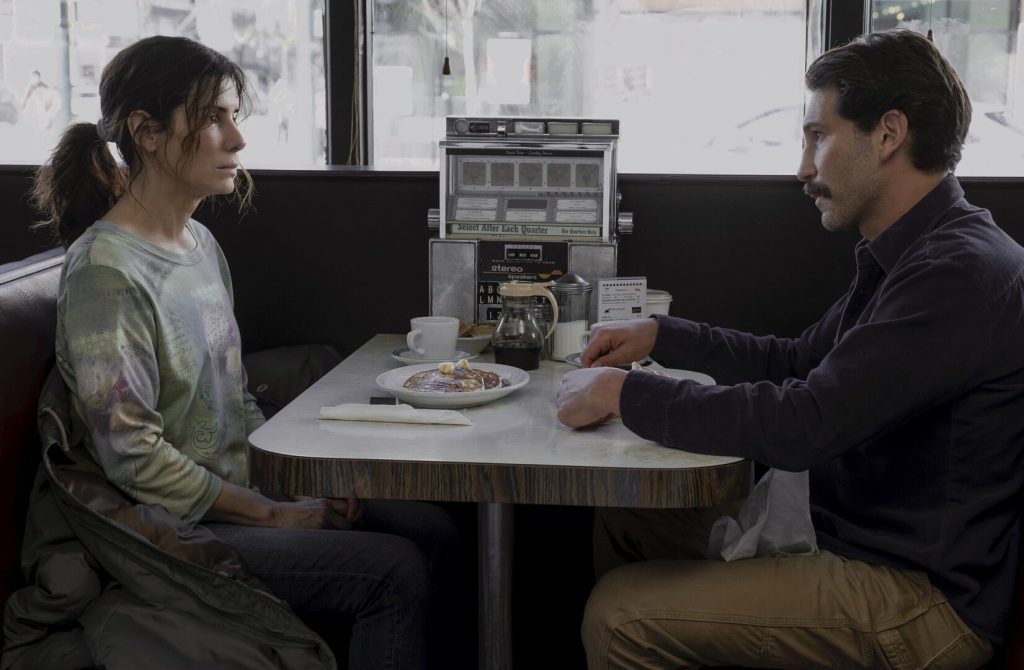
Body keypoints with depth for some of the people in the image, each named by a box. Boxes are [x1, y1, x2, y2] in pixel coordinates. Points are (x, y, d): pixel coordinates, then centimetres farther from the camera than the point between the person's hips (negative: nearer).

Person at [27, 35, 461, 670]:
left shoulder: (200, 242, 8)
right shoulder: (105, 272, -20)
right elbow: (135, 457, -21)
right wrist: (274, 516, -16)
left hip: (243, 486, 8)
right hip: (175, 525, -8)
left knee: (435, 533, 1)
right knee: (396, 570, -17)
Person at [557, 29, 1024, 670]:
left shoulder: (962, 273, -23)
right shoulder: (909, 257, 11)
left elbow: (803, 424, -28)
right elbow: (800, 362, 22)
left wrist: (626, 394, -18)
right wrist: (662, 335, 13)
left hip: (924, 599, -10)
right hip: (860, 538, 10)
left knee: (619, 616, -15)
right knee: (624, 520, 11)